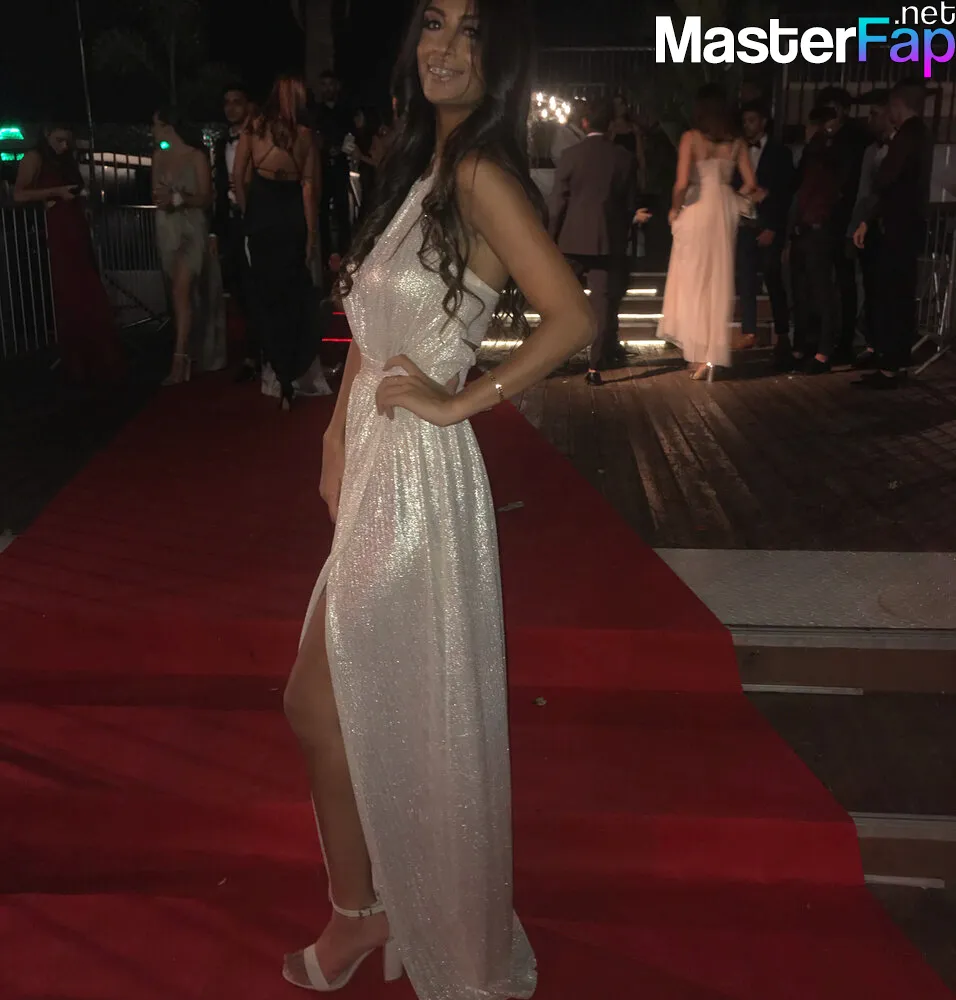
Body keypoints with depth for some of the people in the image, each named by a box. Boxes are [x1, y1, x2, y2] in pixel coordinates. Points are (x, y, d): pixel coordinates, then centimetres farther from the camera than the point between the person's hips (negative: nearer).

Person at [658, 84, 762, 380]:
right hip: (724, 211, 4)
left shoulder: (691, 137, -8)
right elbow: (750, 184, 2)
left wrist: (675, 209, 1)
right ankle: (713, 354, 11)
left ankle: (697, 353, 5)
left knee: (692, 281, 5)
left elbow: (682, 183, -16)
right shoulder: (736, 141, 3)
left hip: (696, 211, -4)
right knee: (719, 281, 11)